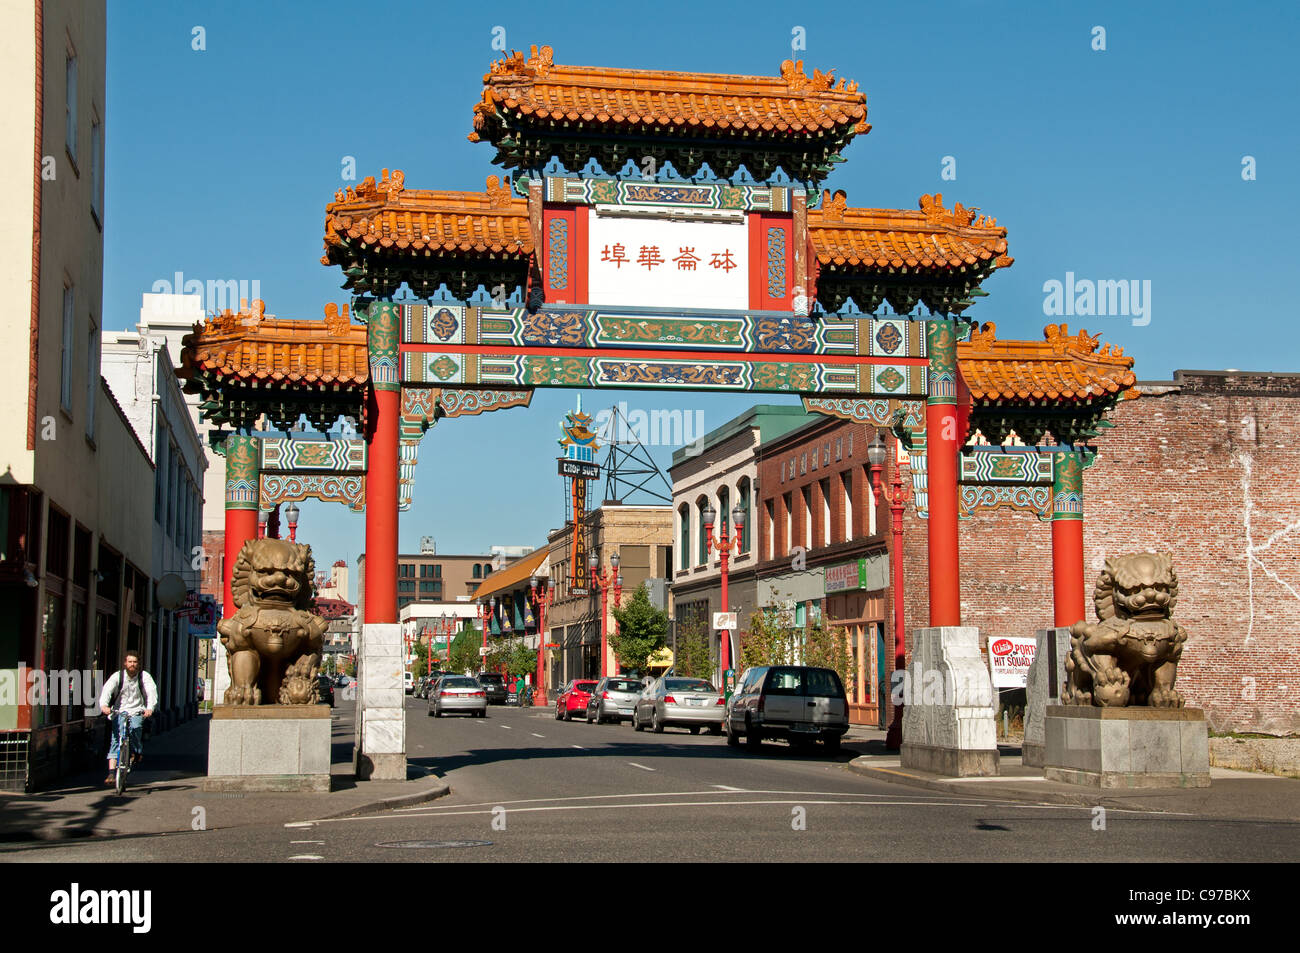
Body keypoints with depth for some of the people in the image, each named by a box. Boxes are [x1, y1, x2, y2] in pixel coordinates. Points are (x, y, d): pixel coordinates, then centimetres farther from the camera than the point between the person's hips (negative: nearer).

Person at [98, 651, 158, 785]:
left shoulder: (144, 676, -2)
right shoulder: (117, 676, -3)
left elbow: (152, 692, -15)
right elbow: (106, 690, -17)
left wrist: (150, 708, -34)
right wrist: (104, 705, -38)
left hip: (137, 712, 0)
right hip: (119, 711, 0)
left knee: (135, 727, -30)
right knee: (115, 740, -13)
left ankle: (136, 753, -3)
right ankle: (111, 773, -14)